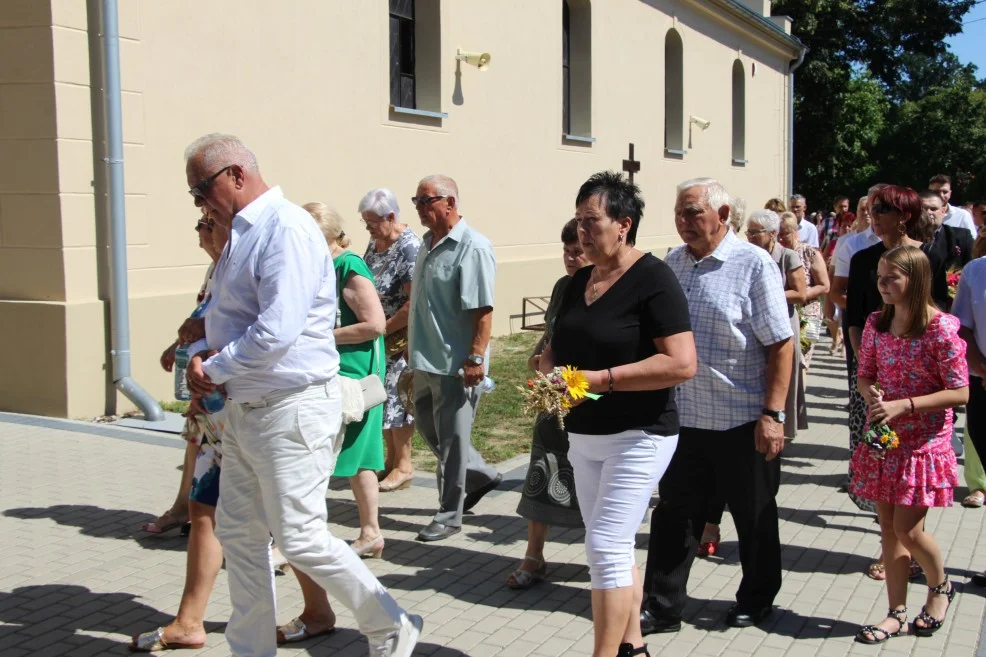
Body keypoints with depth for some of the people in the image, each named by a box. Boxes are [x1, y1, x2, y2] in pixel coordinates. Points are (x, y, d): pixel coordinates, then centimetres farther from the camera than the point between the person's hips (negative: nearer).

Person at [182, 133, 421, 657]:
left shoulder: (286, 229, -18)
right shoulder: (241, 234, 13)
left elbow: (276, 332, -26)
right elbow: (221, 316, 24)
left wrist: (213, 368, -12)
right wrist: (201, 353, 3)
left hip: (290, 411, -10)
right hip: (244, 411, 10)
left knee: (300, 539, -3)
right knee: (239, 534, 14)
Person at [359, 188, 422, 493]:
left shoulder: (409, 248, -18)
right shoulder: (375, 243, 7)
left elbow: (414, 303, -22)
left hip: (399, 339, -8)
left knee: (396, 397, 1)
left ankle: (404, 465, 14)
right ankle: (390, 459, 26)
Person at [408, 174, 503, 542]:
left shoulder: (472, 247, -17)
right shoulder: (428, 243, 11)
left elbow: (483, 310, -22)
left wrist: (475, 358, -25)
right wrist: (415, 347, 21)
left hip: (455, 363, -9)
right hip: (426, 360, 10)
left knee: (451, 440, 2)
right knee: (428, 426, 20)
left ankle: (449, 516, 15)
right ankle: (481, 475, 37)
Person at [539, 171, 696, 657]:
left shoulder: (652, 279, -14)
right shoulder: (579, 281, 9)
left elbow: (682, 364, -22)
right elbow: (555, 347, 18)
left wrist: (600, 379, -24)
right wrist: (550, 370, -7)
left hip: (638, 436, -8)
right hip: (584, 435, 8)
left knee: (607, 548, -12)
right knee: (611, 548, 16)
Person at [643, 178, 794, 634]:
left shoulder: (754, 264, -9)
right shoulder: (672, 264, 6)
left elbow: (781, 344, -12)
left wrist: (772, 413, -17)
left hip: (743, 421, -4)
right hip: (683, 417, 5)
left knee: (754, 518, 12)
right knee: (674, 515, 9)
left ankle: (755, 601, 32)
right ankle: (661, 608, 20)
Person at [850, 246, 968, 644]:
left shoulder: (941, 329, -15)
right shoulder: (876, 324, 1)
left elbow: (959, 393, -15)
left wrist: (904, 405, -23)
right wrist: (870, 392, -11)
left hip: (923, 443, -5)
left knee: (907, 529, -3)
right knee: (889, 529, 9)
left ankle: (940, 587, 27)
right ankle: (897, 612, 21)